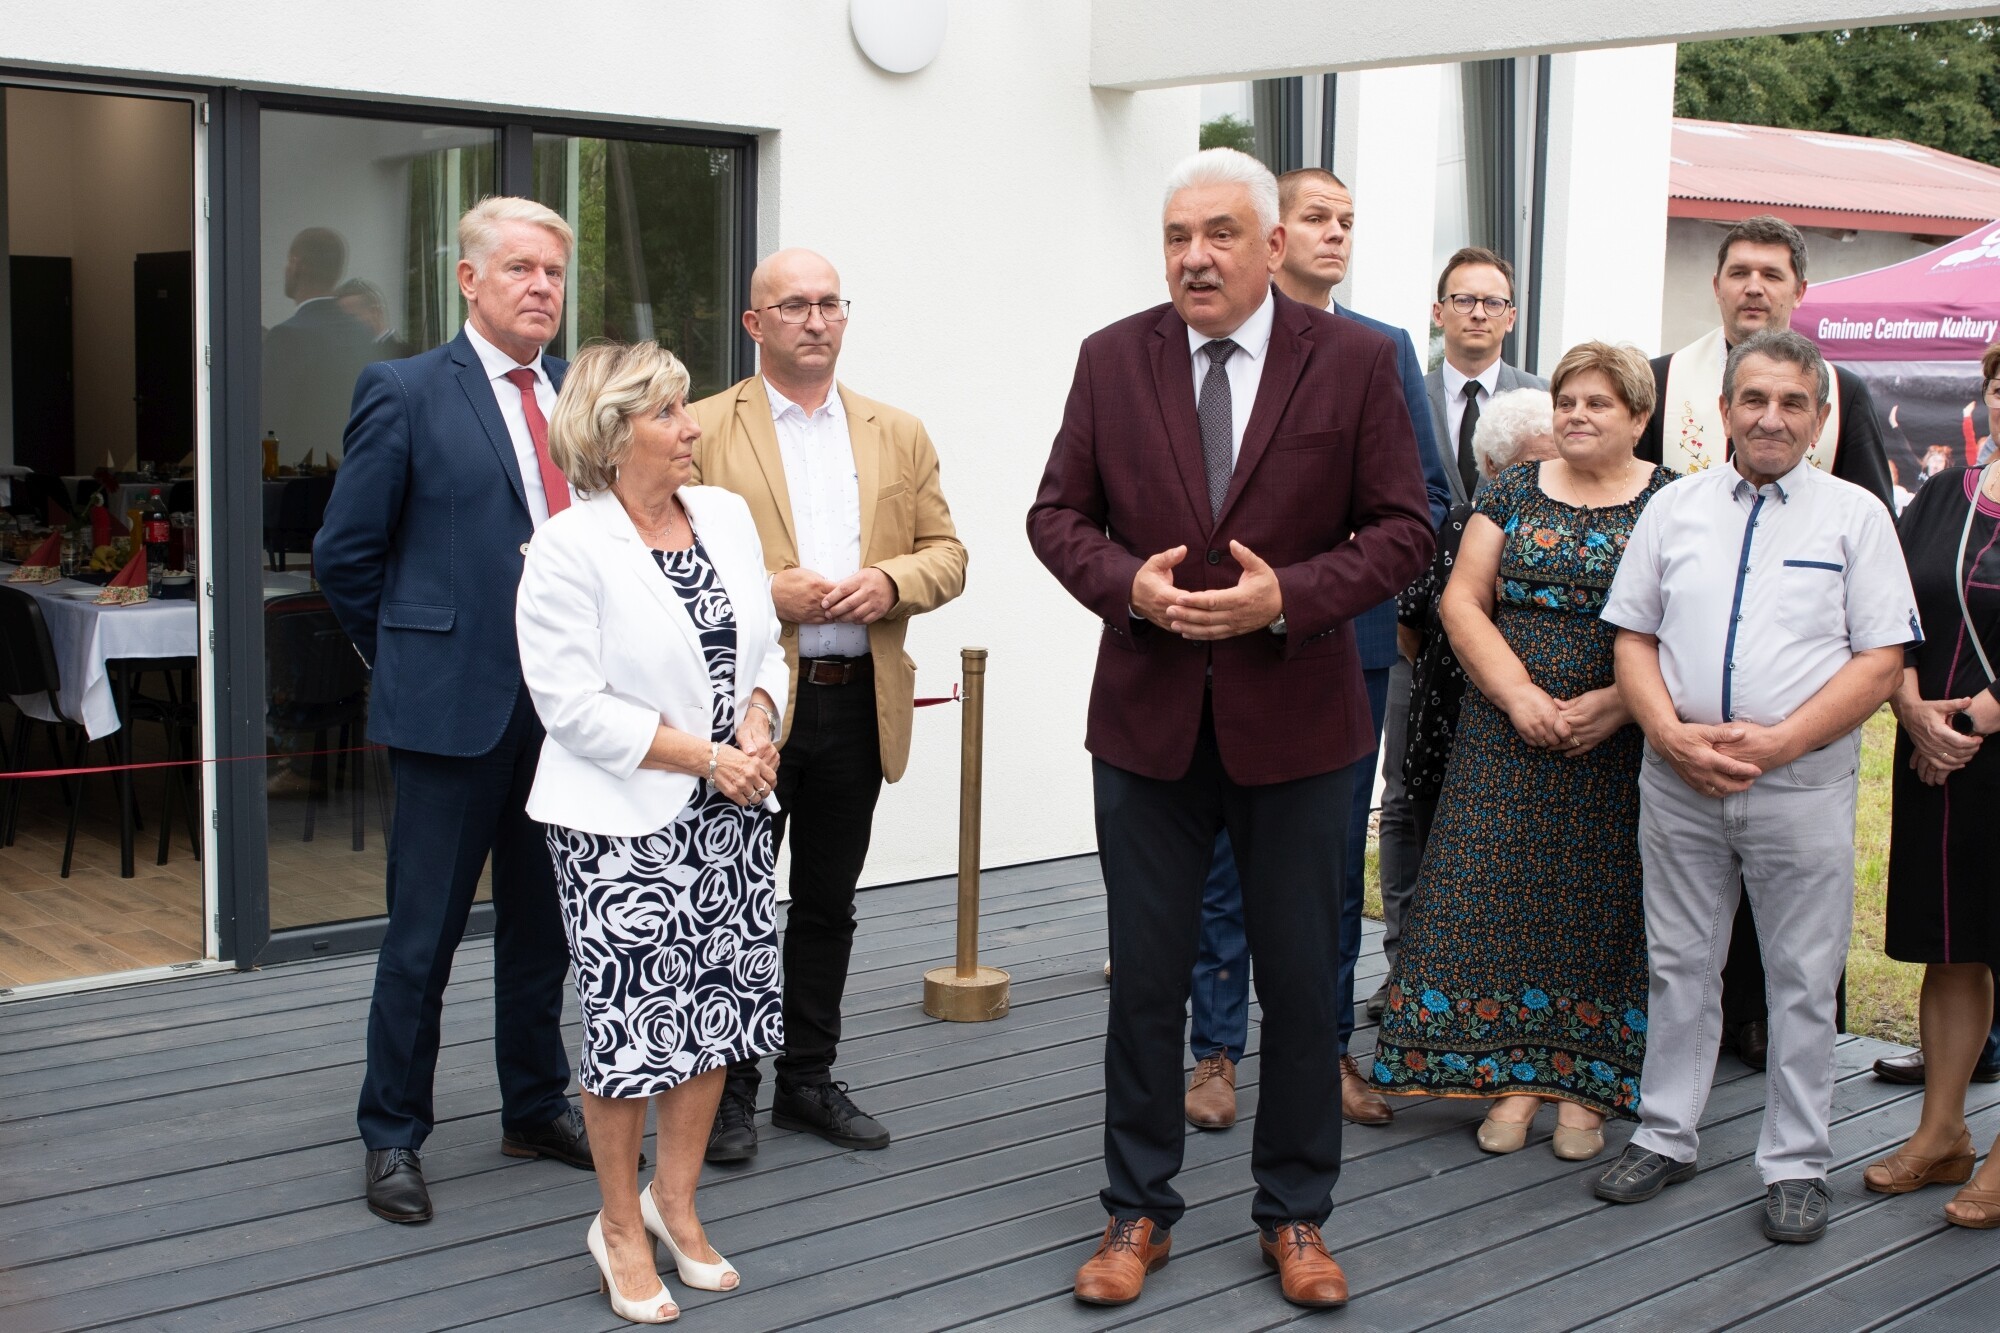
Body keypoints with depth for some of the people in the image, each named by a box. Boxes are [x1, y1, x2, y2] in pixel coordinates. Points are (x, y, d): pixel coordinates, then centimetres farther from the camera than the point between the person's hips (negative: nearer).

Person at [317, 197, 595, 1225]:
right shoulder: (405, 393, -5)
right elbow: (345, 555, -2)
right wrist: (412, 657, 3)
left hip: (568, 707, 5)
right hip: (453, 707, -5)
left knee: (543, 926, 16)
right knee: (423, 936, 3)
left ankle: (537, 1110, 30)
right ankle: (393, 1139, 17)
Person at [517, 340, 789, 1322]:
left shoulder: (726, 514, 7)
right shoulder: (568, 548, -12)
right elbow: (575, 704, -16)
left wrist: (758, 732, -7)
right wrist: (706, 757, -16)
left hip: (728, 816, 6)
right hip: (621, 828, -6)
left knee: (720, 1007, 12)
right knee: (629, 1023, 1)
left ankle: (674, 1200, 31)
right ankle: (620, 1227, 20)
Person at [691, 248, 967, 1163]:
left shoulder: (900, 435, 12)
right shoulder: (704, 429, -1)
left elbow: (947, 554, 10)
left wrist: (891, 582, -10)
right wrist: (766, 596, -17)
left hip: (858, 703, 4)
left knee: (829, 904, 13)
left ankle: (808, 1081, 25)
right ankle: (730, 1089, 17)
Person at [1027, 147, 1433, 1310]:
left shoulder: (1355, 361, -4)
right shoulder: (1113, 359, 2)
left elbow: (1403, 528, -3)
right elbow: (1059, 514, 5)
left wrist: (1288, 596, -17)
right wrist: (1126, 584, -14)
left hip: (1296, 720, -1)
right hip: (1148, 718, 1)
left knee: (1302, 982, 9)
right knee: (1147, 981, 10)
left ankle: (1296, 1216, 26)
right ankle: (1139, 1213, 25)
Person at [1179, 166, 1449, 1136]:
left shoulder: (1386, 349, 10)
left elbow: (1429, 493, 9)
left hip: (1350, 633, 3)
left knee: (1337, 854, 10)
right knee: (1225, 850, 3)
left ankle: (1326, 1047, 20)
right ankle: (1216, 1050, 14)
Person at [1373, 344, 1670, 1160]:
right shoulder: (1514, 494, 8)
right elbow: (1463, 601, 1)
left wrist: (1615, 704, -16)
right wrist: (1519, 694, -12)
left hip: (1620, 749, -2)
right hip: (1509, 742, 2)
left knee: (1597, 902, 2)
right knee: (1506, 893, 1)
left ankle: (1584, 1085, 11)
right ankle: (1516, 1076, 10)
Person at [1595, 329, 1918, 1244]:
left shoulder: (1856, 515, 1)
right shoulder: (1674, 508, 7)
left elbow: (1882, 662, -4)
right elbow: (1633, 638, 8)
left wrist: (1774, 742, -15)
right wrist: (1673, 735, -10)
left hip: (1802, 787, -2)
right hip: (1678, 783, 2)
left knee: (1804, 981, 5)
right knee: (1679, 966, 12)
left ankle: (1796, 1166, 17)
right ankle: (1665, 1137, 24)